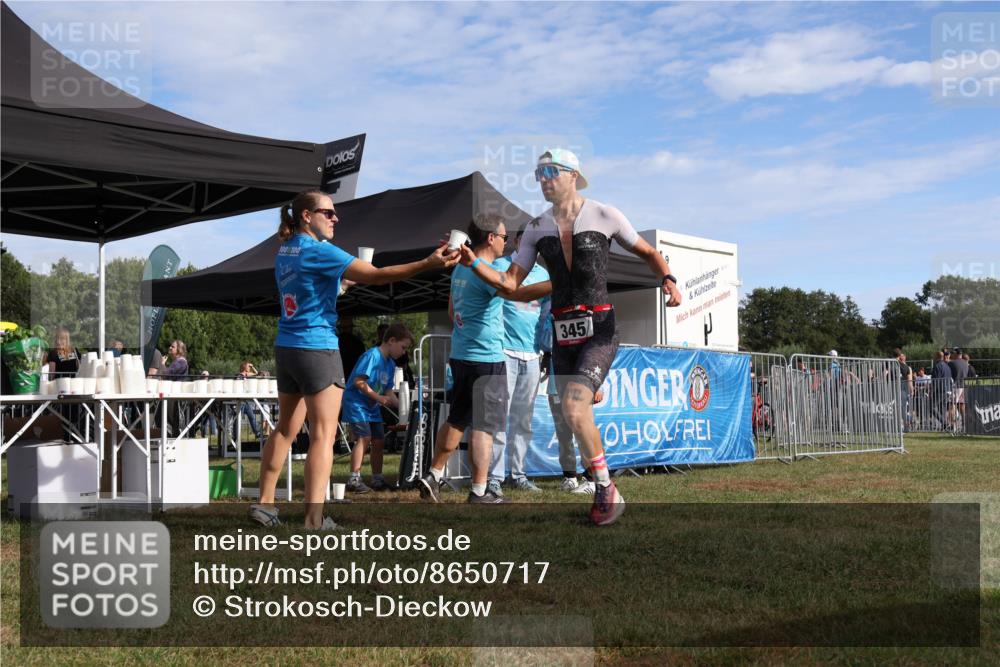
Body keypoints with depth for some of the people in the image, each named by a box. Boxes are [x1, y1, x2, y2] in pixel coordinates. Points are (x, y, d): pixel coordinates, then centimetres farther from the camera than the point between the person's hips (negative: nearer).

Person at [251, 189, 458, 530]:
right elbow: (374, 276, -21)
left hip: (286, 348, 9)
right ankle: (314, 519, -9)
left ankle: (264, 503, 21)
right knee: (323, 435, -7)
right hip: (317, 349, -9)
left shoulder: (285, 252, 12)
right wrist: (428, 263, -24)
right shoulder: (318, 250, -13)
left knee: (286, 429, 17)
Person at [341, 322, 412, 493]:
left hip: (373, 407, 9)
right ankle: (354, 479, -15)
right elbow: (359, 381, -23)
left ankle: (377, 480, 17)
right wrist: (378, 397, -20)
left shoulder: (390, 364, 11)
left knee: (379, 441, 7)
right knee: (364, 438, -18)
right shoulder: (372, 355, -17)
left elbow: (388, 390, 15)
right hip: (356, 402, -9)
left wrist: (401, 406, 4)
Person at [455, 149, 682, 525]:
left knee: (574, 409, -23)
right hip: (562, 335, 5)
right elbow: (510, 283, 5)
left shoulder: (605, 215, -1)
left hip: (599, 329, -5)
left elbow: (648, 254, 10)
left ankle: (607, 487, -5)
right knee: (575, 416, 8)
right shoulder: (536, 229, 9)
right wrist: (474, 263, -10)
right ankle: (603, 492, 26)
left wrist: (668, 279, -9)